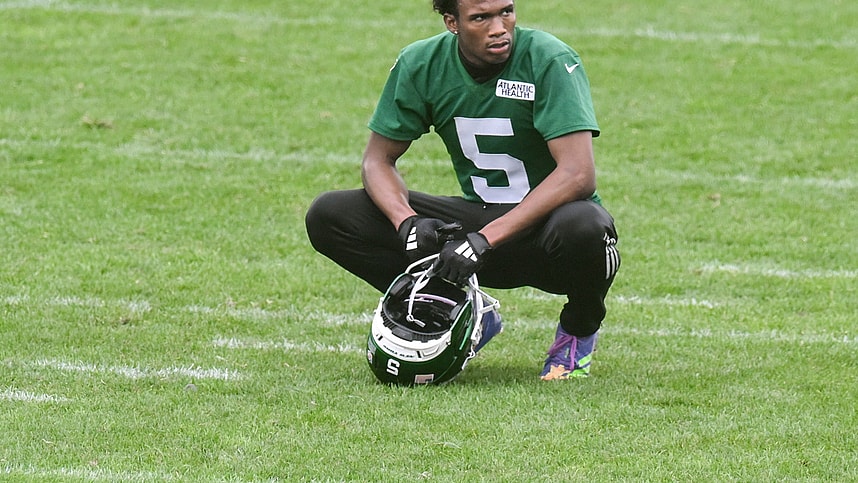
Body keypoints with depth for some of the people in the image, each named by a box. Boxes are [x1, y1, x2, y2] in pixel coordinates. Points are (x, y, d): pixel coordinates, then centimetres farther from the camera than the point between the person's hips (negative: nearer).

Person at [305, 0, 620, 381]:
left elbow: (578, 174, -28)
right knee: (328, 216, -12)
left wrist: (485, 239, -34)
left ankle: (578, 331, -5)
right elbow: (378, 159, 1)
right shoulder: (420, 65, -6)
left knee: (581, 228, -41)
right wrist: (407, 221, -21)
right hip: (476, 217, 4)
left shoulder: (550, 61, -19)